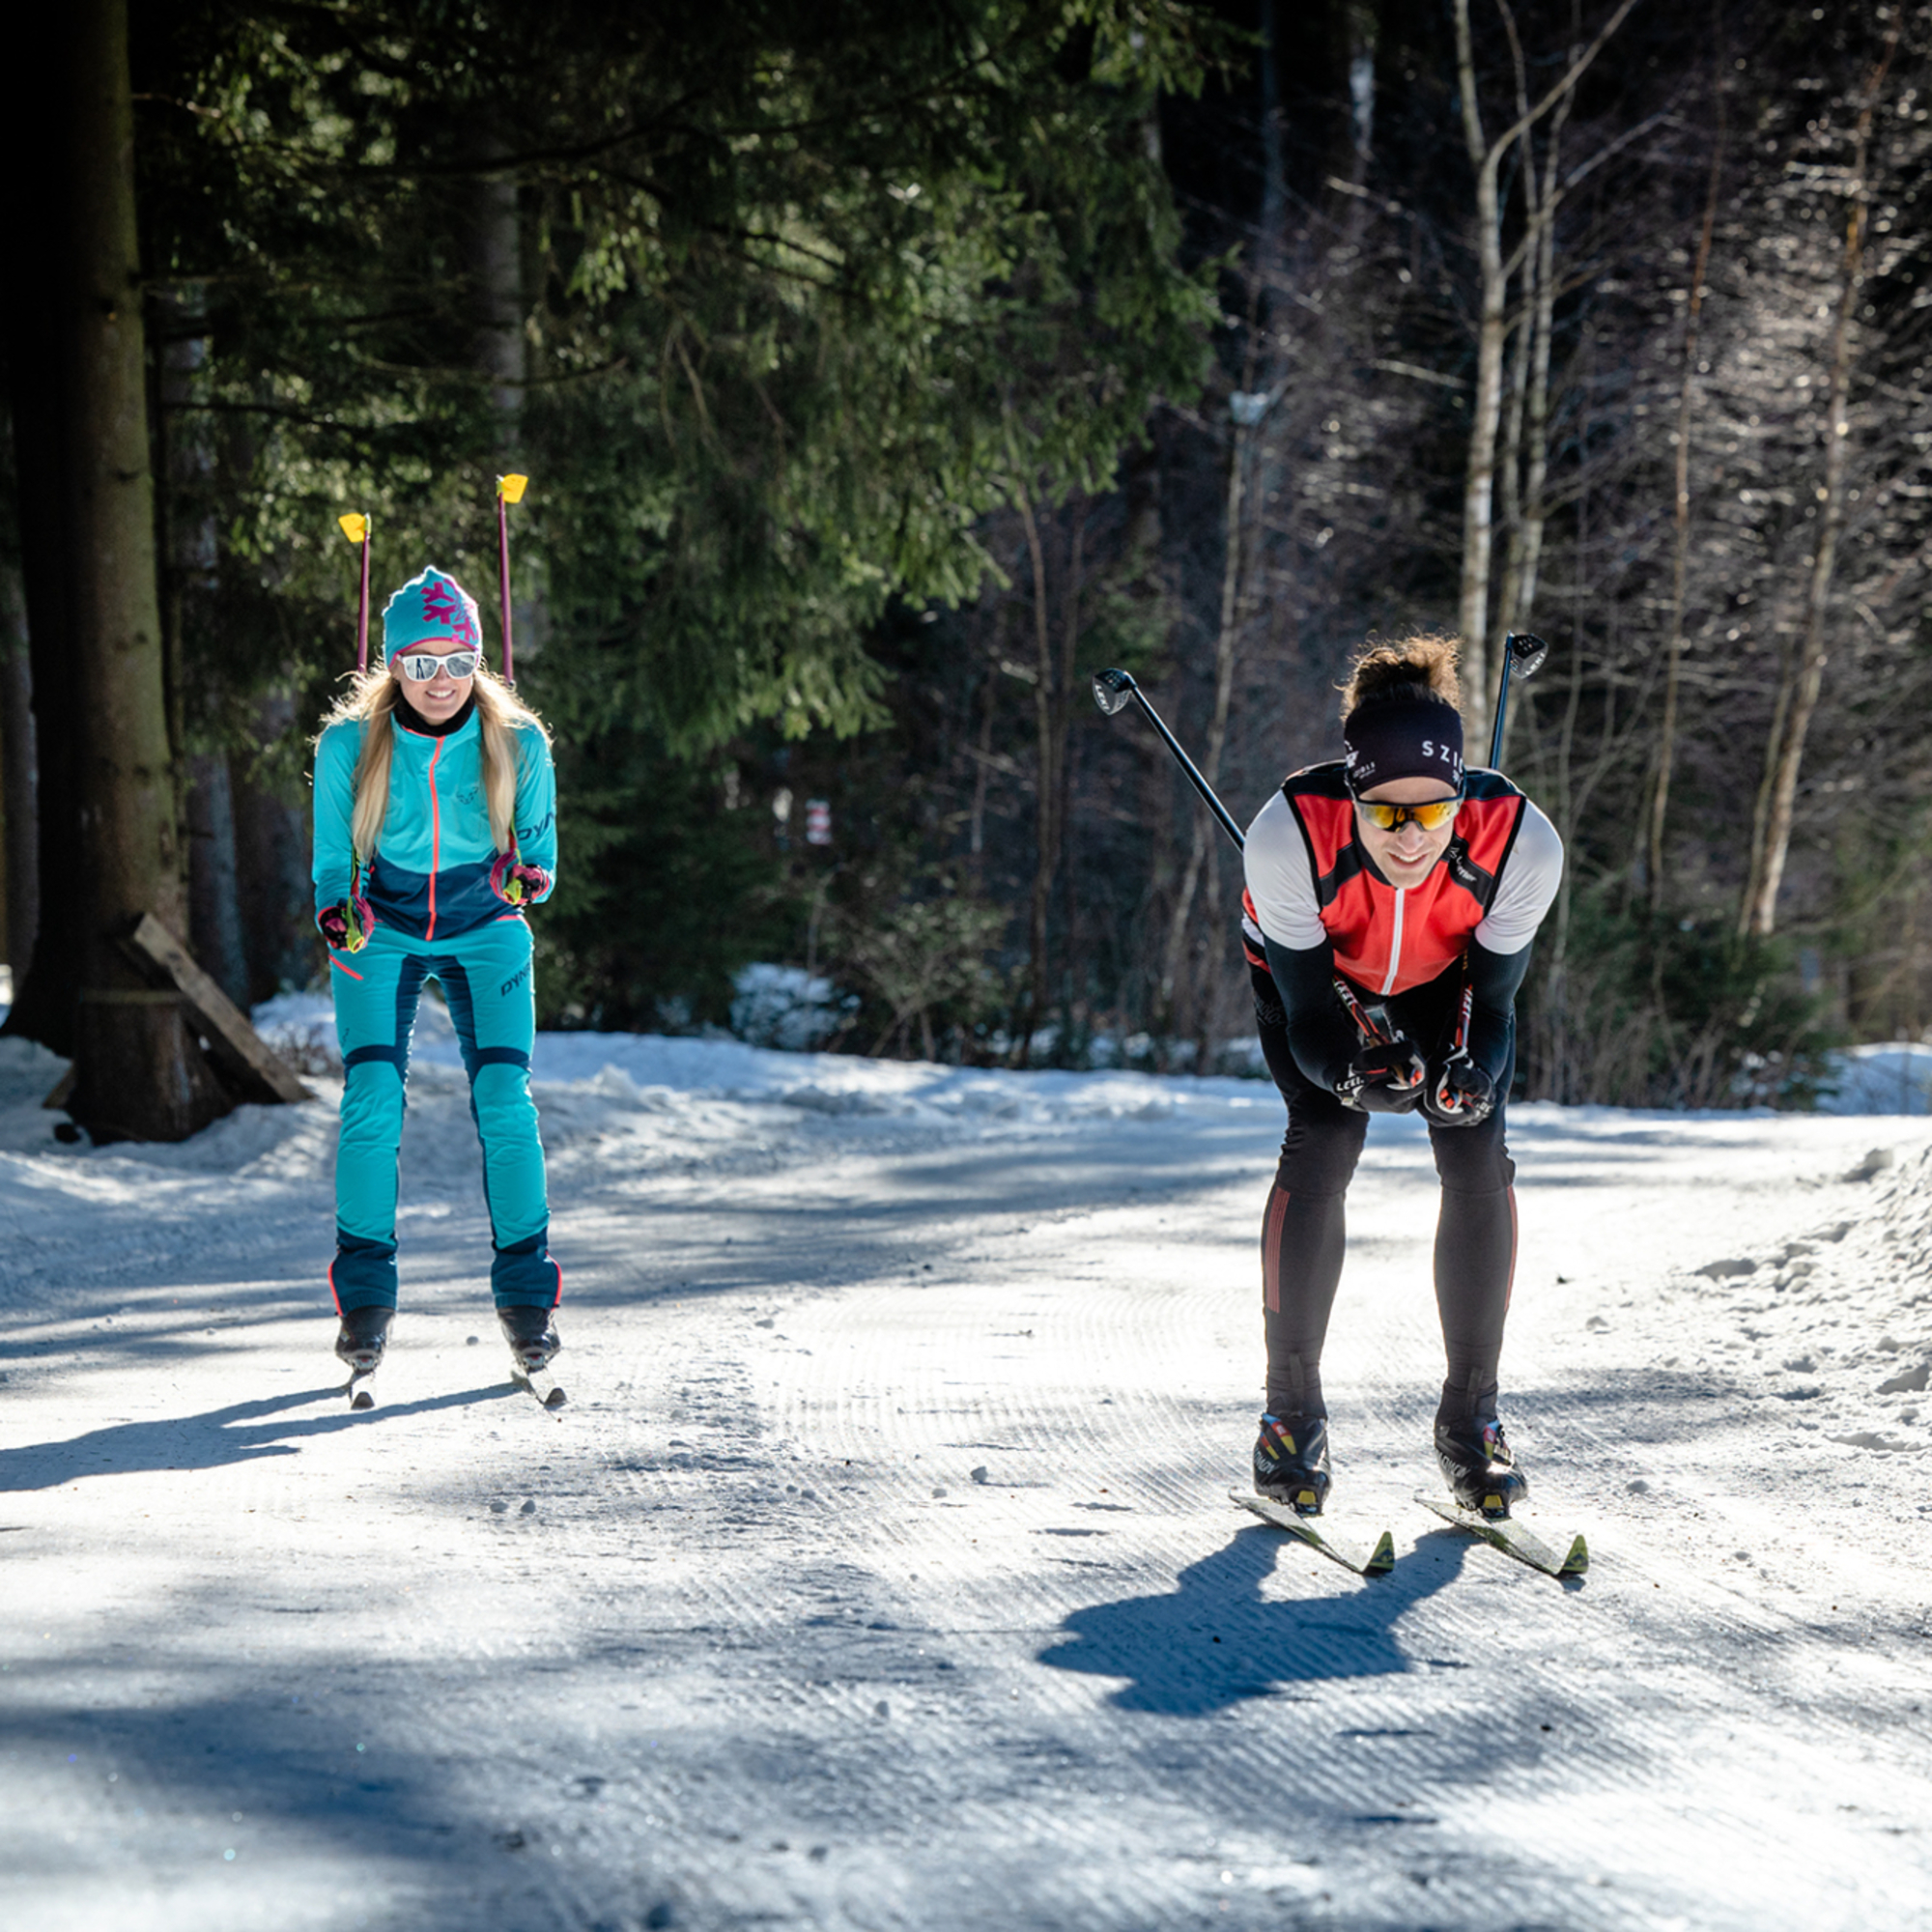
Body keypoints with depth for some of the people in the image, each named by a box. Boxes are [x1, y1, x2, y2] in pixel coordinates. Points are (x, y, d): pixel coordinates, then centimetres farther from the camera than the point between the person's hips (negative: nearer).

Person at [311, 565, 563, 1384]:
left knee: (504, 1102, -14)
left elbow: (538, 844, 2)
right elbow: (333, 860, -1)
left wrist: (530, 876, -19)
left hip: (485, 931, 0)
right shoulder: (348, 747, -12)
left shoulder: (519, 743, -11)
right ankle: (365, 1298, -2)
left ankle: (525, 1293, -1)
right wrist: (337, 910, -19)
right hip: (380, 929, 0)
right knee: (372, 1102, -16)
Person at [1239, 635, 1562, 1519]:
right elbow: (1307, 1007, -30)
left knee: (1477, 1160, -14)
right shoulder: (1289, 835, -39)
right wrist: (1354, 1068, -50)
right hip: (1313, 968, -1)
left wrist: (1470, 1074, -44)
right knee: (1324, 1141, -20)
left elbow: (1492, 999, -24)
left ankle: (1470, 1416, 0)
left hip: (1445, 976, 1)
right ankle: (1291, 1409, -8)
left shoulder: (1521, 843, -36)